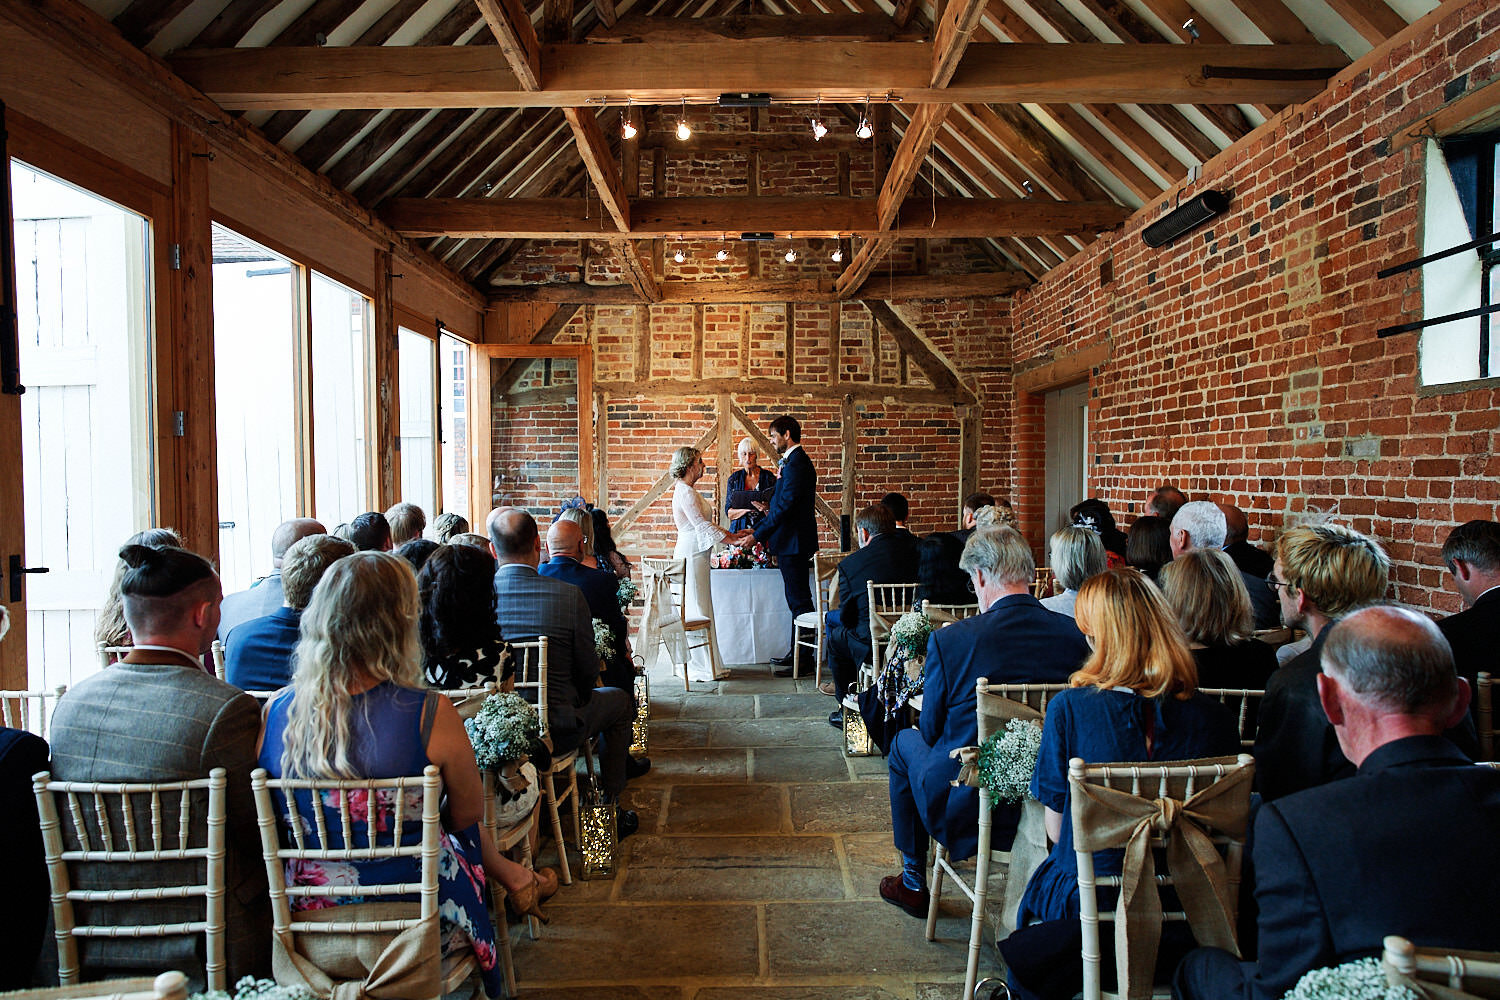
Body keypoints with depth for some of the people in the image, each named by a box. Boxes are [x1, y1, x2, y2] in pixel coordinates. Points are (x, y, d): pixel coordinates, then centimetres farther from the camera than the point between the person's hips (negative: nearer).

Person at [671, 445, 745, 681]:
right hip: (691, 554, -10)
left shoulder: (689, 491, 17)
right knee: (698, 611, -5)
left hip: (695, 554, 10)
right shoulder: (684, 492, -14)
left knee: (696, 610, 12)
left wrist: (732, 534, 16)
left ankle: (704, 664, 18)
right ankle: (705, 667, 0)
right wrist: (732, 540, -16)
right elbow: (701, 525, -18)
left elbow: (705, 524, 20)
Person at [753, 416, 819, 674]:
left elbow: (785, 505, -22)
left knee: (799, 600, -5)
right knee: (797, 599, 15)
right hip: (792, 542, 11)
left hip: (794, 543, -11)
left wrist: (758, 534, -19)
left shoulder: (796, 464, -17)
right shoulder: (795, 461, 16)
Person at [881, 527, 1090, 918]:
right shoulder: (1077, 635, -10)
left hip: (964, 808, -4)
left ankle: (913, 881, 36)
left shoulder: (948, 640, -20)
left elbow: (932, 729, -7)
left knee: (905, 742, 26)